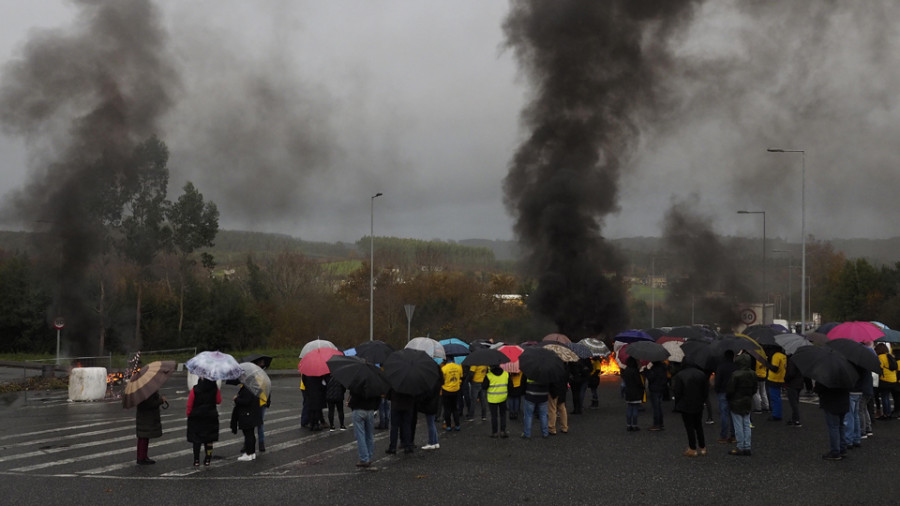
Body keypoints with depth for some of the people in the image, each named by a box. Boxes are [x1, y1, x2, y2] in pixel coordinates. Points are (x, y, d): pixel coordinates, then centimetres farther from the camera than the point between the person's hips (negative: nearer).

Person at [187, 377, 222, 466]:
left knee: (196, 439, 7)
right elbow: (219, 401, 5)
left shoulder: (195, 390, -14)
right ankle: (207, 459, 11)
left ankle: (196, 460, 6)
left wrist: (189, 414, 7)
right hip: (211, 417, 2)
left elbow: (189, 404, -8)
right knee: (209, 438, 11)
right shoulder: (215, 389, -10)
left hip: (196, 417, -2)